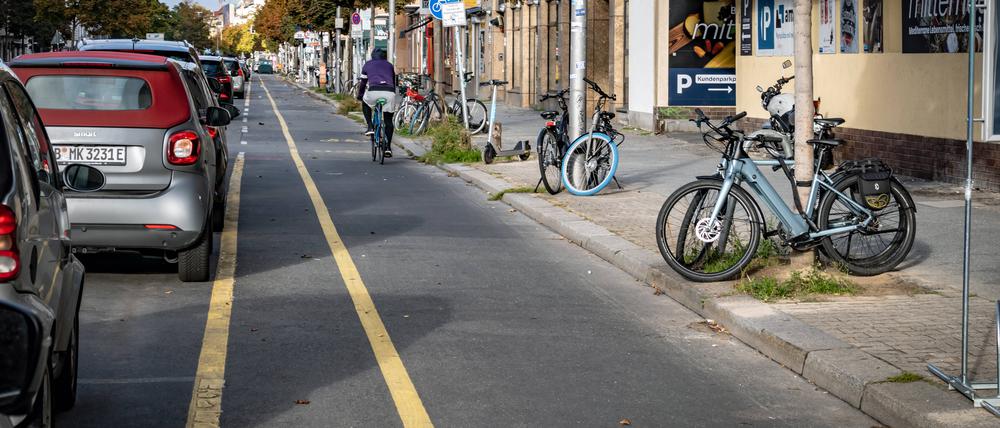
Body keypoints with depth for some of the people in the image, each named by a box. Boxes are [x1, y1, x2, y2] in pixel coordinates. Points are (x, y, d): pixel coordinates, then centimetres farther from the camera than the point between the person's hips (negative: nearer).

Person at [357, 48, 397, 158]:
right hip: (389, 92, 2)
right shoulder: (389, 65, 28)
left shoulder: (367, 65, 23)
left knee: (365, 103, 32)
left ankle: (370, 127, 15)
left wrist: (359, 95, 40)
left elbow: (363, 82, 27)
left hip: (374, 91, -2)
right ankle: (388, 148, 6)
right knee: (388, 120, 12)